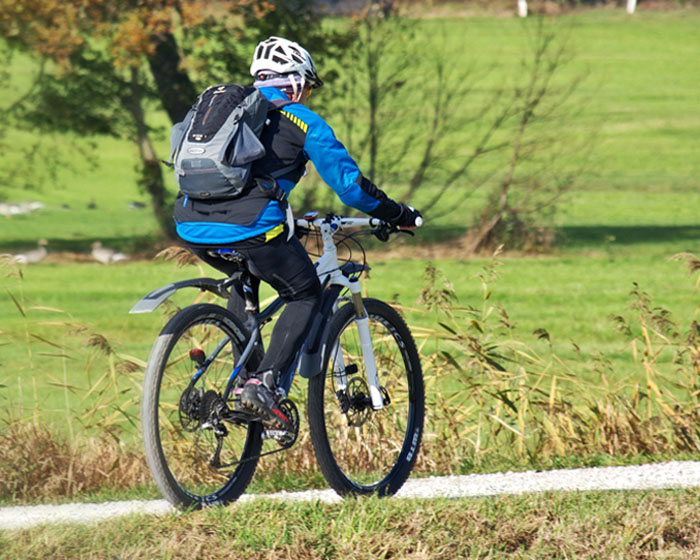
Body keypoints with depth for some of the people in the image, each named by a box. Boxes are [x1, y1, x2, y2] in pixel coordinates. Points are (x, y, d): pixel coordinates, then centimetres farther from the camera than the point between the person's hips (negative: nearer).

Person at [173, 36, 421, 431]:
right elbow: (349, 183, 7)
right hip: (250, 227, -6)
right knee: (306, 296, 15)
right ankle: (264, 384, -5)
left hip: (192, 228, 6)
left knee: (245, 279, 35)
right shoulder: (302, 121, 10)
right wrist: (400, 216, 22)